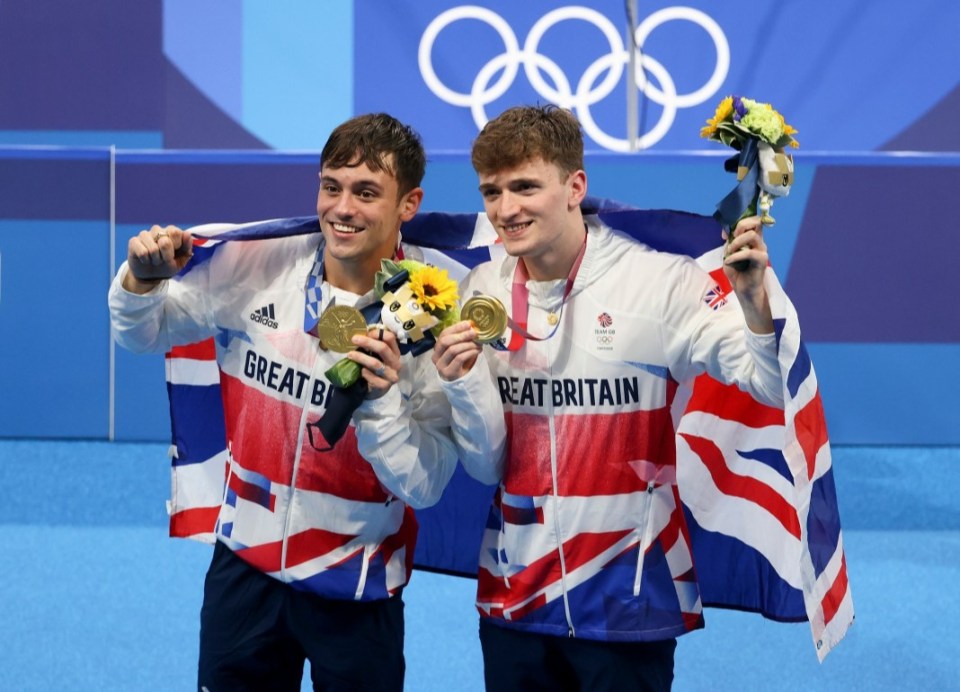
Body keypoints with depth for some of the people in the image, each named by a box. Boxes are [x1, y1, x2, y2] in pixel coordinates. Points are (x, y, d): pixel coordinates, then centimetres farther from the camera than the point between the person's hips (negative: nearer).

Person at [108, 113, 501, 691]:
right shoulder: (256, 267, -8)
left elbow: (426, 486, -15)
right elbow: (144, 333, 7)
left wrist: (382, 398, -30)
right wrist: (142, 280, -13)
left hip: (357, 590, -2)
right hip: (246, 565, 2)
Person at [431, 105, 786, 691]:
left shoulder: (660, 283, -13)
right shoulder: (481, 293, 1)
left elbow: (771, 389, -18)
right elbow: (488, 470, 5)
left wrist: (754, 301, -35)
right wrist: (462, 389, -13)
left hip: (629, 598, -4)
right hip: (514, 597, 4)